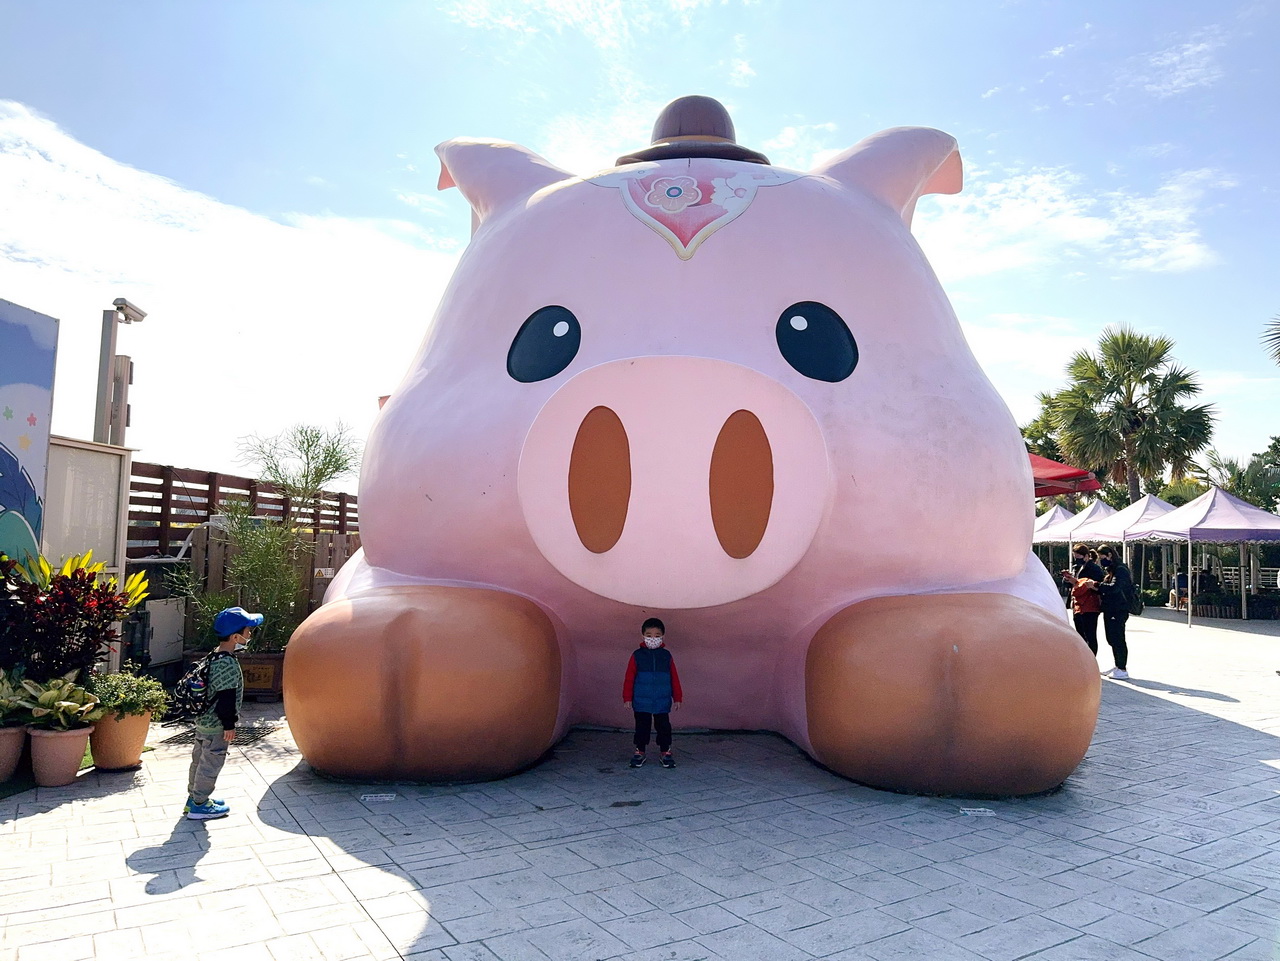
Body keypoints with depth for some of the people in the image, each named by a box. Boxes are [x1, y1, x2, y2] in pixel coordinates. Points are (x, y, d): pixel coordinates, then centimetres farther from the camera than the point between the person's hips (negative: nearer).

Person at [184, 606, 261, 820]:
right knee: (211, 763, 3)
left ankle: (194, 798, 34)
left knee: (199, 760, 20)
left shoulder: (213, 657, 6)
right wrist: (229, 725, -17)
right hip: (216, 725, -10)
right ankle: (199, 806, 14)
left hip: (204, 720, 10)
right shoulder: (228, 664, -26)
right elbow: (226, 697, -24)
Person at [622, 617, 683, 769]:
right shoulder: (637, 655, -2)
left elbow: (674, 678, 5)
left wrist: (677, 698, 4)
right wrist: (627, 698, -4)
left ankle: (666, 752, 19)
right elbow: (629, 678, -1)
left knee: (663, 727, 6)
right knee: (642, 727, 9)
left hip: (662, 702, 1)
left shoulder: (666, 656, 2)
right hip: (641, 702, -1)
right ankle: (639, 752, 22)